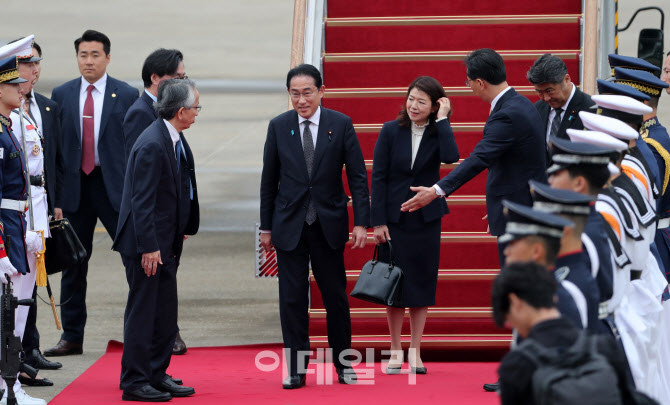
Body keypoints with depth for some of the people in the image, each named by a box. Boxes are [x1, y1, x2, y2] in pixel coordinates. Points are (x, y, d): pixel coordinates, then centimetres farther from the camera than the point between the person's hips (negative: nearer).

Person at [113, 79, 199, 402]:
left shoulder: (170, 139, 10)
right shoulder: (152, 145, -21)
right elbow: (142, 202, -22)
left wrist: (178, 232, 17)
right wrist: (149, 247, -22)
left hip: (164, 244, 10)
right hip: (147, 244, -10)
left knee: (165, 312, 13)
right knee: (142, 312, -3)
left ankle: (157, 375, 22)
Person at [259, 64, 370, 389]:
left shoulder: (341, 124, -2)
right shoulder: (278, 127, 1)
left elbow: (357, 176, -1)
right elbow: (269, 180, 6)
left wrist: (361, 222, -8)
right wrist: (266, 227, 5)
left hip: (328, 223, -1)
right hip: (290, 224, 1)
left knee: (335, 295, 6)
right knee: (292, 298, 1)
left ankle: (343, 364, 19)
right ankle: (296, 369, 8)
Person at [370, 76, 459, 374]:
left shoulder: (437, 134, -1)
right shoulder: (391, 131, -3)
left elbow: (451, 157, -24)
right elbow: (378, 177, -3)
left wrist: (442, 119, -17)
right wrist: (378, 221, -8)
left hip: (426, 217, 1)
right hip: (395, 217, -1)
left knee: (421, 281, 4)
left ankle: (415, 352, 12)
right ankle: (396, 351, 12)